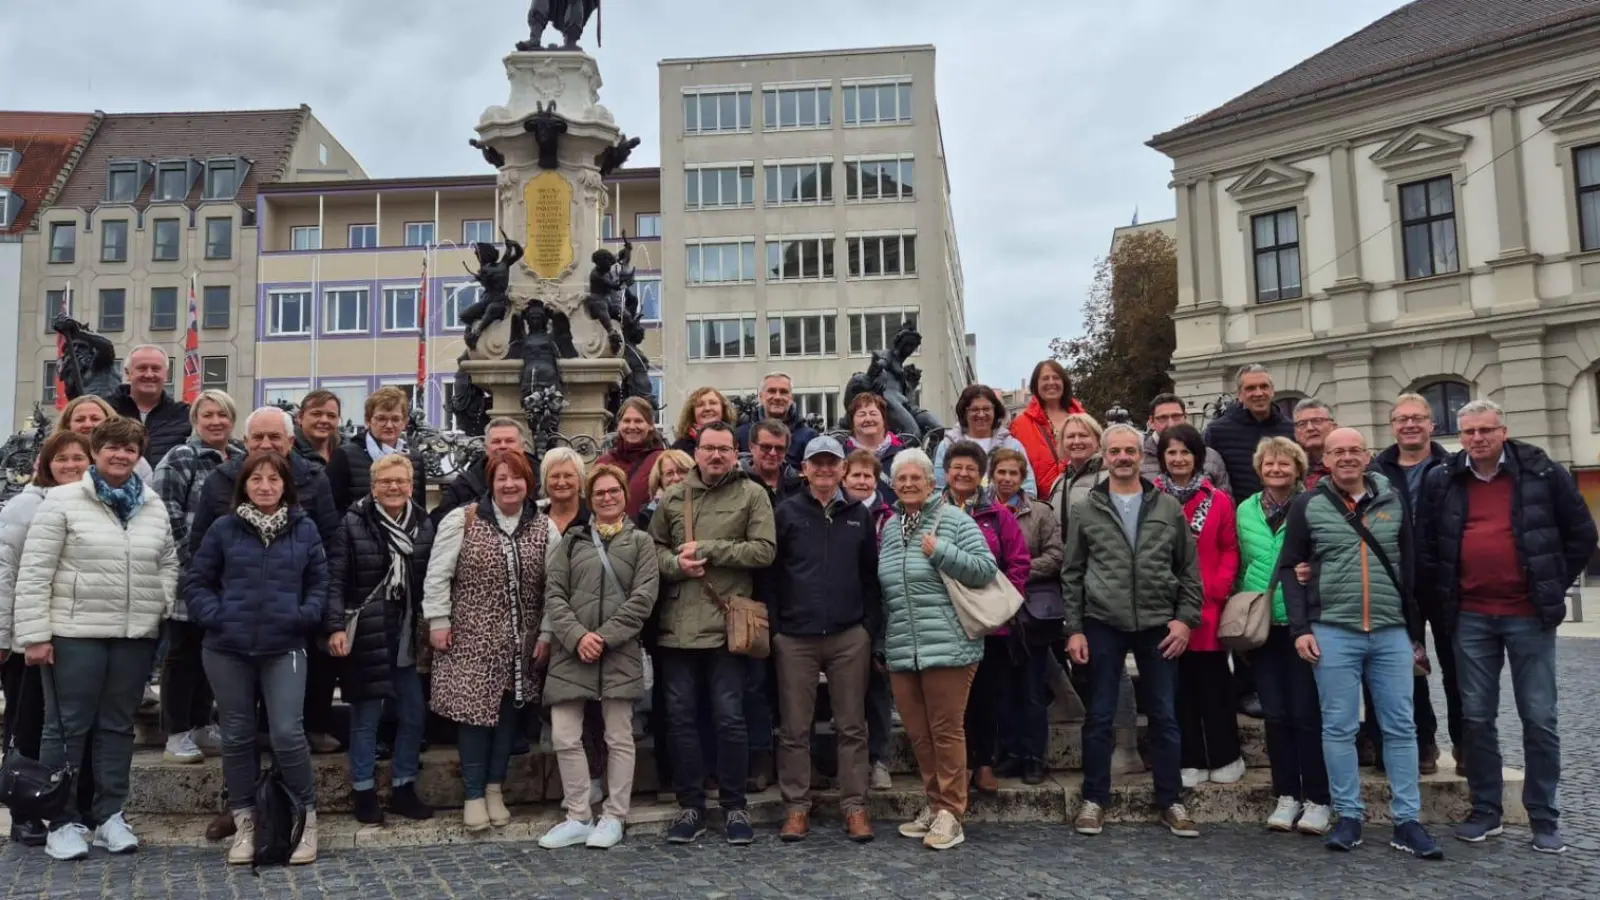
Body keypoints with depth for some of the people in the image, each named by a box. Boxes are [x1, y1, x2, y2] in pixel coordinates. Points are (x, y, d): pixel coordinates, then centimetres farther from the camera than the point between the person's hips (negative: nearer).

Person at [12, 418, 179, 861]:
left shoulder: (154, 506, 9)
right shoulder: (62, 501, -5)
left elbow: (168, 563, 19)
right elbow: (34, 573, -7)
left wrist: (164, 605, 3)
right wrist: (35, 634, -11)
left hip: (136, 635, 4)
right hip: (75, 633, -4)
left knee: (118, 726, 11)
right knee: (67, 727, 4)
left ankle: (110, 816, 21)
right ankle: (63, 823, 14)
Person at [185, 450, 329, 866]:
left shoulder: (305, 529, 4)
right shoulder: (223, 529, 3)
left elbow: (320, 583, 5)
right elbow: (196, 582, 5)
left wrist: (306, 616, -9)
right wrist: (214, 615, -8)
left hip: (284, 648, -1)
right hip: (227, 649, 2)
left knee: (287, 733, -9)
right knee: (237, 735, 11)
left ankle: (307, 816, 9)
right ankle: (244, 821, 24)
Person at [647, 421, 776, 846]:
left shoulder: (752, 495, 1)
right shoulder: (673, 496, 11)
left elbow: (764, 550, -8)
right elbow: (653, 546, 13)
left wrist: (708, 549, -11)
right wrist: (675, 564, -8)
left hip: (726, 624, -3)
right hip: (678, 624, 3)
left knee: (730, 718, 1)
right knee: (681, 716, 9)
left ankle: (734, 806, 17)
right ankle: (690, 806, 21)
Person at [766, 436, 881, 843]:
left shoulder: (859, 515, 9)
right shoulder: (786, 513, 3)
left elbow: (871, 574, 9)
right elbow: (771, 573, 1)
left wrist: (871, 625, 1)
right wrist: (773, 626, -6)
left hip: (849, 636, 2)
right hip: (795, 637, -1)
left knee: (852, 726, 7)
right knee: (795, 728, 5)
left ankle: (855, 806, 15)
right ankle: (797, 806, 16)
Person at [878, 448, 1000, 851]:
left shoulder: (954, 520, -3)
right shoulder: (889, 528, 15)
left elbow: (986, 570, -9)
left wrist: (941, 552, -17)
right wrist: (882, 643, 22)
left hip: (948, 647, -6)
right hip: (901, 651, 6)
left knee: (947, 730, -1)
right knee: (918, 734, 11)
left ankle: (950, 813, 8)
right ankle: (933, 805, 26)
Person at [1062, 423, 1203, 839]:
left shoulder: (1169, 507, 5)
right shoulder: (1084, 510, 2)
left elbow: (1189, 569, 8)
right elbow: (1072, 574, 3)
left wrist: (1186, 618, -1)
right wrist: (1074, 628, -2)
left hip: (1159, 626, 1)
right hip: (1103, 626, -1)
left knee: (1164, 718, 8)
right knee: (1099, 718, 6)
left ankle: (1171, 802, 20)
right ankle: (1094, 800, 18)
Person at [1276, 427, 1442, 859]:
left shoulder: (1393, 501, 9)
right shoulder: (1307, 506, 2)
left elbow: (1410, 567, 12)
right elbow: (1289, 568, 3)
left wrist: (1416, 632, 11)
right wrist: (1300, 627, -5)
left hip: (1392, 633, 2)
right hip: (1333, 632, -2)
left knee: (1401, 727, 5)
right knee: (1339, 728, 3)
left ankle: (1407, 821, 12)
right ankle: (1348, 816, 12)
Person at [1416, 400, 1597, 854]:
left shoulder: (1544, 474, -2)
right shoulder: (1441, 481, 3)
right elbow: (1425, 546, 10)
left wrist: (1554, 587, 3)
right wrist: (1441, 597, 5)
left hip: (1530, 615, -2)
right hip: (1471, 617, 2)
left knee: (1539, 719, 4)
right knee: (1476, 716, 8)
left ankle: (1544, 818, 15)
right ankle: (1485, 811, 19)